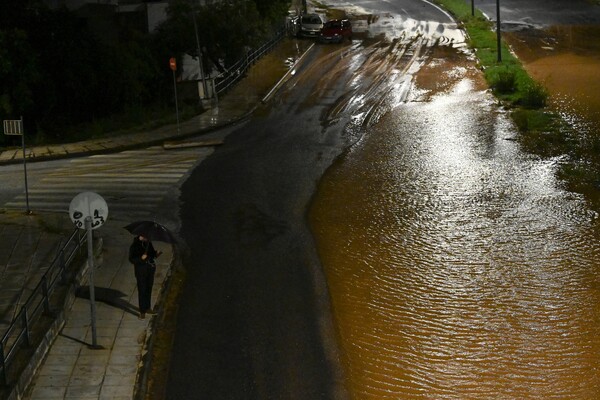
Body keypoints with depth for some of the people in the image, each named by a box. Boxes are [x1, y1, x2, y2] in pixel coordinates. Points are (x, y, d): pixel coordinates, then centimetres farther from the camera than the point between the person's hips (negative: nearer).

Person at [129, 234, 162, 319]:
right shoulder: (134, 246, -14)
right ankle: (142, 312, 3)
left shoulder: (148, 243, 4)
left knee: (149, 289, 16)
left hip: (150, 268, 6)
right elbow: (131, 259, -14)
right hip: (140, 270, -6)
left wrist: (156, 254, -5)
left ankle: (147, 308, 30)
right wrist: (141, 258, -28)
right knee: (142, 290, -3)